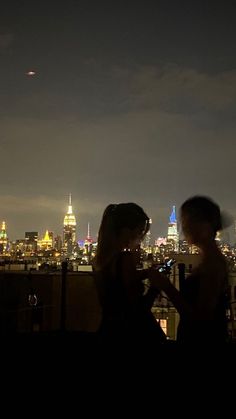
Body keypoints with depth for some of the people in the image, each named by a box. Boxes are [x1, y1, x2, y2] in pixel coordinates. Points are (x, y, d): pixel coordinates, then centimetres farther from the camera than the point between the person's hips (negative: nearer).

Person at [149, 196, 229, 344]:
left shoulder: (213, 262, -19)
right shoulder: (209, 259, 9)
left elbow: (200, 317, -23)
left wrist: (167, 287, -20)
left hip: (204, 337, -9)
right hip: (194, 336, 9)